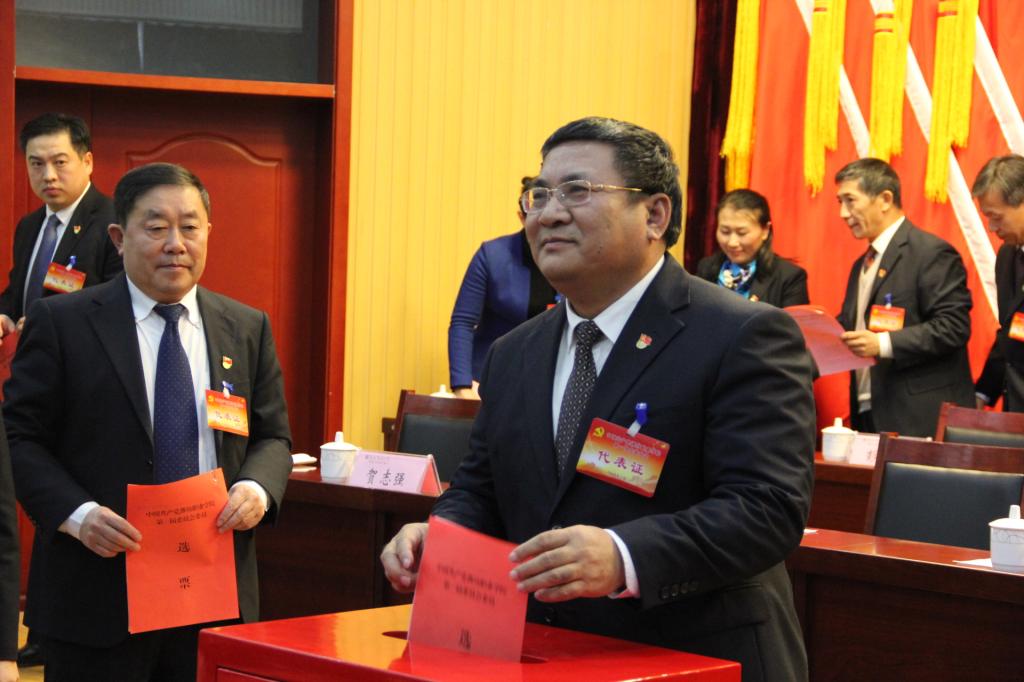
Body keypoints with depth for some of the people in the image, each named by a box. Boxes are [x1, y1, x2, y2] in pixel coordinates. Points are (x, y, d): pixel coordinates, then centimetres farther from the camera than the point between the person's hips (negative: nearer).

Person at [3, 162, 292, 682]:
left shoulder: (248, 328, 10)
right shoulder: (60, 323, -1)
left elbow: (272, 436, 14)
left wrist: (257, 488, -8)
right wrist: (75, 514, -18)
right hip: (96, 596, -3)